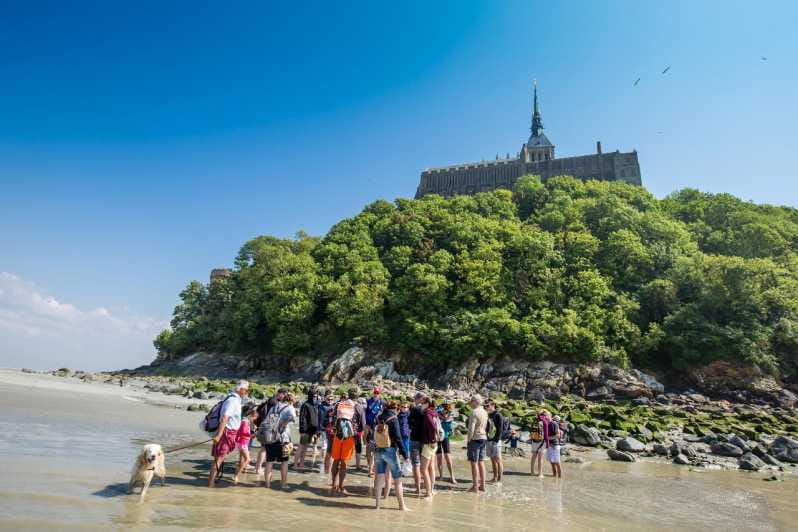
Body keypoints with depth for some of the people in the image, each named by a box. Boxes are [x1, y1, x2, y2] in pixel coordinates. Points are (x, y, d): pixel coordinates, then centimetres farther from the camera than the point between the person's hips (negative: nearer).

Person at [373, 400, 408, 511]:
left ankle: (377, 504, 13)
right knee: (397, 480, 6)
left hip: (378, 451, 5)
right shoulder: (393, 419, -9)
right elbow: (397, 438, -14)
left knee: (380, 479, 10)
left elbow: (375, 435, 11)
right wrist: (404, 453, -11)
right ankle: (401, 505, 10)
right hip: (390, 451, -5)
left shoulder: (378, 418, 7)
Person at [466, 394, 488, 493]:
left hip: (475, 439, -8)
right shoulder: (485, 412, 9)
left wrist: (468, 439, -10)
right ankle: (482, 485, 18)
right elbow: (485, 426, 13)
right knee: (481, 462, 13)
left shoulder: (474, 412, -16)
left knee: (474, 462, -2)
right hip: (483, 438, 8)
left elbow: (471, 428, -18)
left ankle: (475, 486, 1)